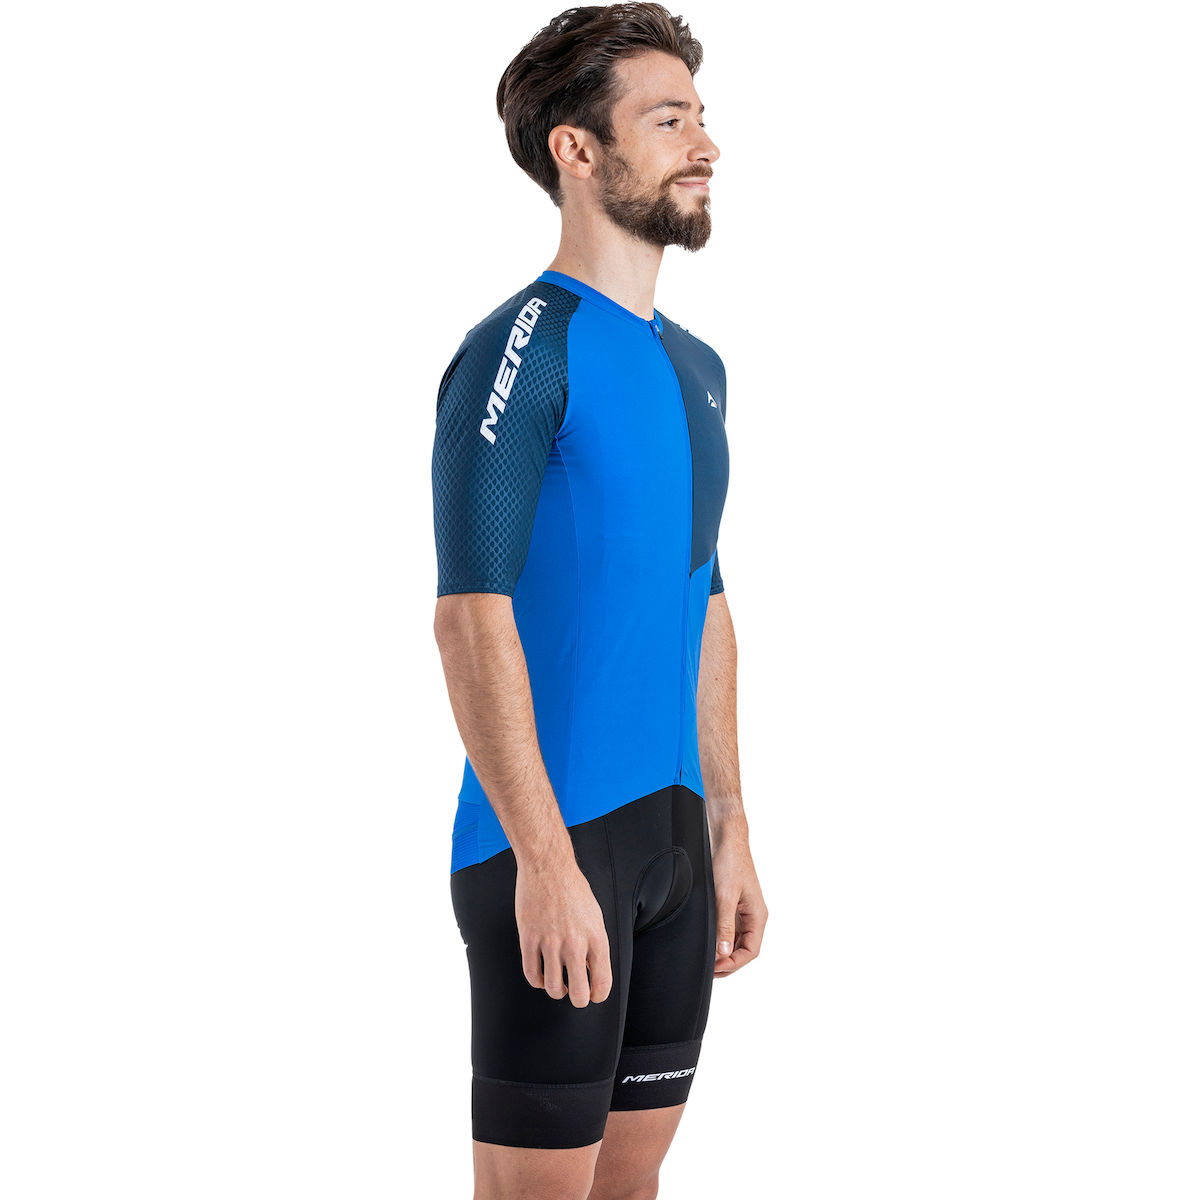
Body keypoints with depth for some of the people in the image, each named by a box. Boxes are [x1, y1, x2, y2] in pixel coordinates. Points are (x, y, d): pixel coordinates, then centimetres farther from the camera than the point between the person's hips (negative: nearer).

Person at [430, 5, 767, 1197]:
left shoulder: (697, 368, 14)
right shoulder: (523, 349, -11)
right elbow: (470, 613, -17)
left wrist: (728, 829, 17)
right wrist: (545, 855, -21)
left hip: (676, 830, 8)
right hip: (552, 838, -8)